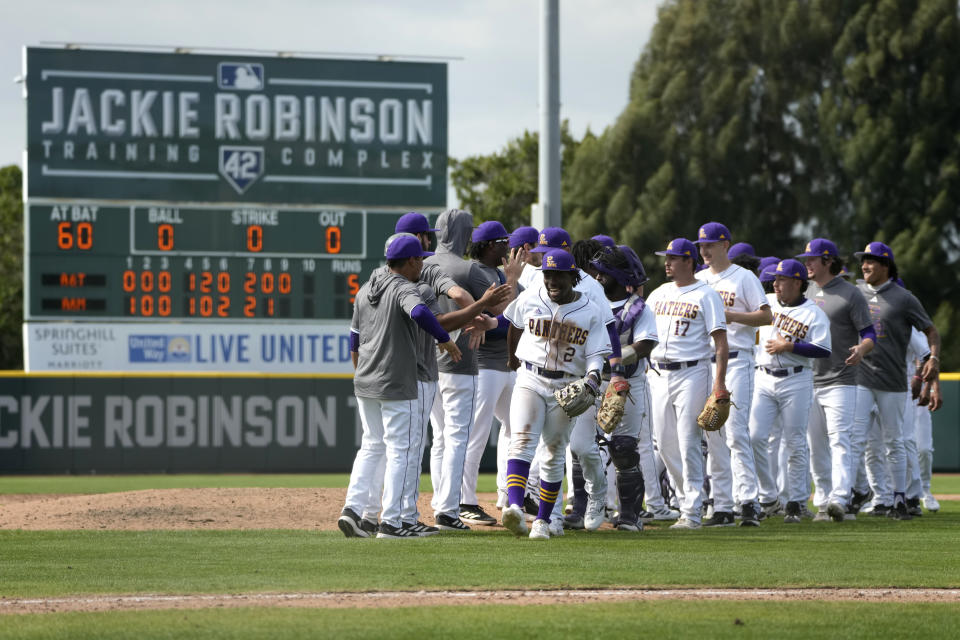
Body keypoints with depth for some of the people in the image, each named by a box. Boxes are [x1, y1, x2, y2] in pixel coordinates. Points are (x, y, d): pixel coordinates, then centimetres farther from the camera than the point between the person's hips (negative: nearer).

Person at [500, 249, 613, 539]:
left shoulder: (590, 312, -2)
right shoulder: (529, 300, 2)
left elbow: (596, 353, -2)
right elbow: (514, 324, 21)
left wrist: (593, 376, -23)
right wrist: (511, 359, 31)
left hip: (566, 387, 0)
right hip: (530, 381, 0)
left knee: (554, 455, 5)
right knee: (522, 441, -21)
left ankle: (543, 520, 14)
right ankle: (514, 506, -37)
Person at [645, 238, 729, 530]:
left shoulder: (705, 295, -4)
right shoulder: (659, 294, 16)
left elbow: (720, 342, -8)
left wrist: (719, 383, -16)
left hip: (692, 372, -7)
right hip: (658, 374, 7)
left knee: (688, 443, -10)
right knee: (665, 443, 6)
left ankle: (692, 513, -8)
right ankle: (687, 499, 19)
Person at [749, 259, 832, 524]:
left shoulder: (814, 313, -5)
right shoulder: (767, 302, 10)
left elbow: (824, 350, -13)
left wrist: (788, 346, -16)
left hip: (796, 380, -4)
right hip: (764, 379, 4)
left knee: (795, 443, 0)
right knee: (755, 437, -6)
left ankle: (796, 502, 7)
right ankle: (768, 494, 7)